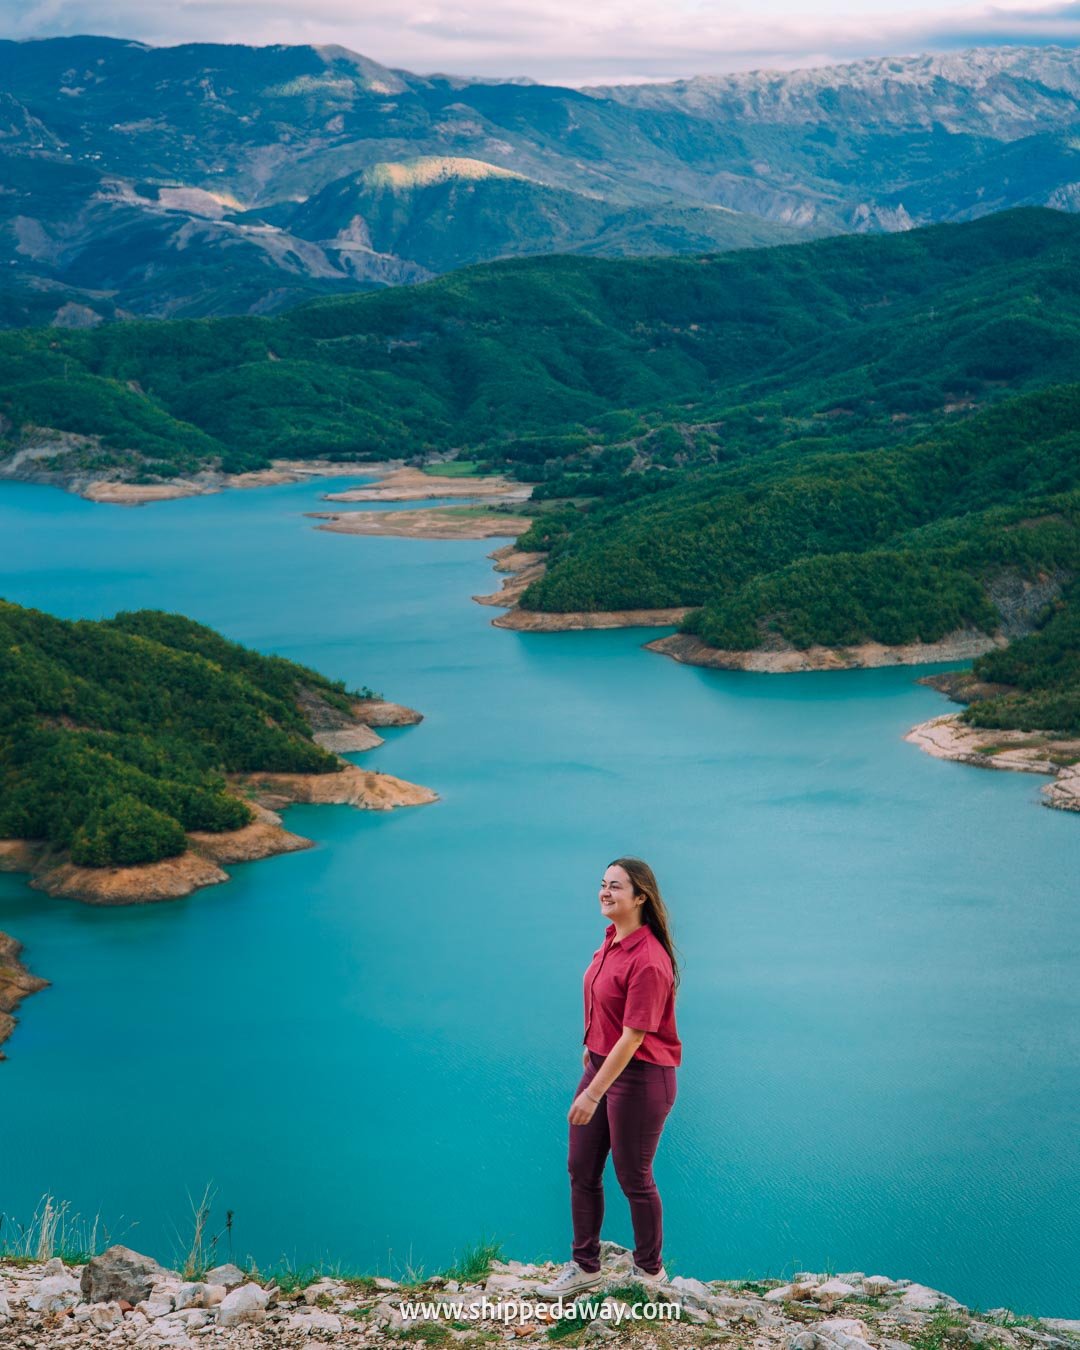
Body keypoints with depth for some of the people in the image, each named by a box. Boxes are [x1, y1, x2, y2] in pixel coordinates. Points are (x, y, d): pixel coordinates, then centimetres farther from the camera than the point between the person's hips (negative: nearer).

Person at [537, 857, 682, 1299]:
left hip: (639, 1076, -9)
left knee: (633, 1178, 6)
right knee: (581, 1170, 14)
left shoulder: (649, 960, -25)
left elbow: (633, 1036, -25)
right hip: (600, 1063, 9)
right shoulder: (610, 939, 2)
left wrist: (593, 1093, -25)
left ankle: (649, 1271, 26)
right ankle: (585, 1267, 28)